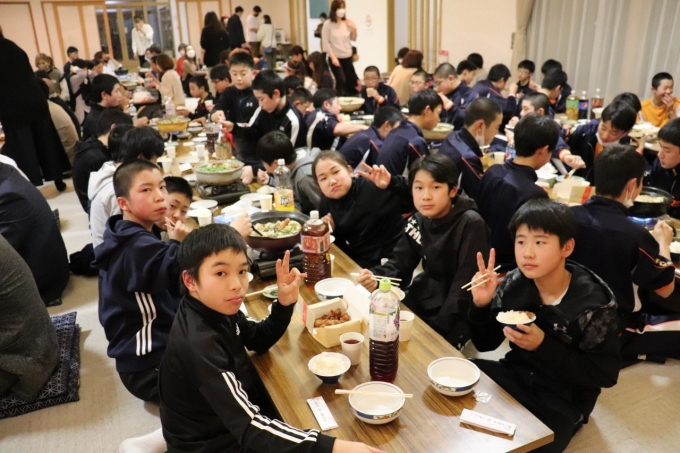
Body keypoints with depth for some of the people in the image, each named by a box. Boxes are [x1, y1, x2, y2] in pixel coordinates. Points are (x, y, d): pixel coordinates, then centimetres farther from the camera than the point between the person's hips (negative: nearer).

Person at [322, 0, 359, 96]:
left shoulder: (348, 23, 2)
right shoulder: (328, 24, -8)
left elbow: (353, 39, 12)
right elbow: (325, 43, -8)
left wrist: (354, 29, -6)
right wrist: (333, 57, -14)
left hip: (348, 57, 4)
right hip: (336, 57, -4)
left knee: (351, 81, 6)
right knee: (341, 81, -13)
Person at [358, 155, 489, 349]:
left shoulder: (471, 224, -20)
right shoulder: (417, 221, -1)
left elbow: (467, 283, -21)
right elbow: (400, 263, -2)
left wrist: (437, 325, -24)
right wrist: (375, 277, -24)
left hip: (456, 314, -6)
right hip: (424, 300, 6)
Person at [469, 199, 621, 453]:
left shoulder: (594, 302, -18)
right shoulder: (515, 284, -9)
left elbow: (605, 374, -15)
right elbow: (485, 344, -1)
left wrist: (543, 346, -26)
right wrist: (481, 305, -21)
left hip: (564, 398, -4)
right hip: (515, 375, 4)